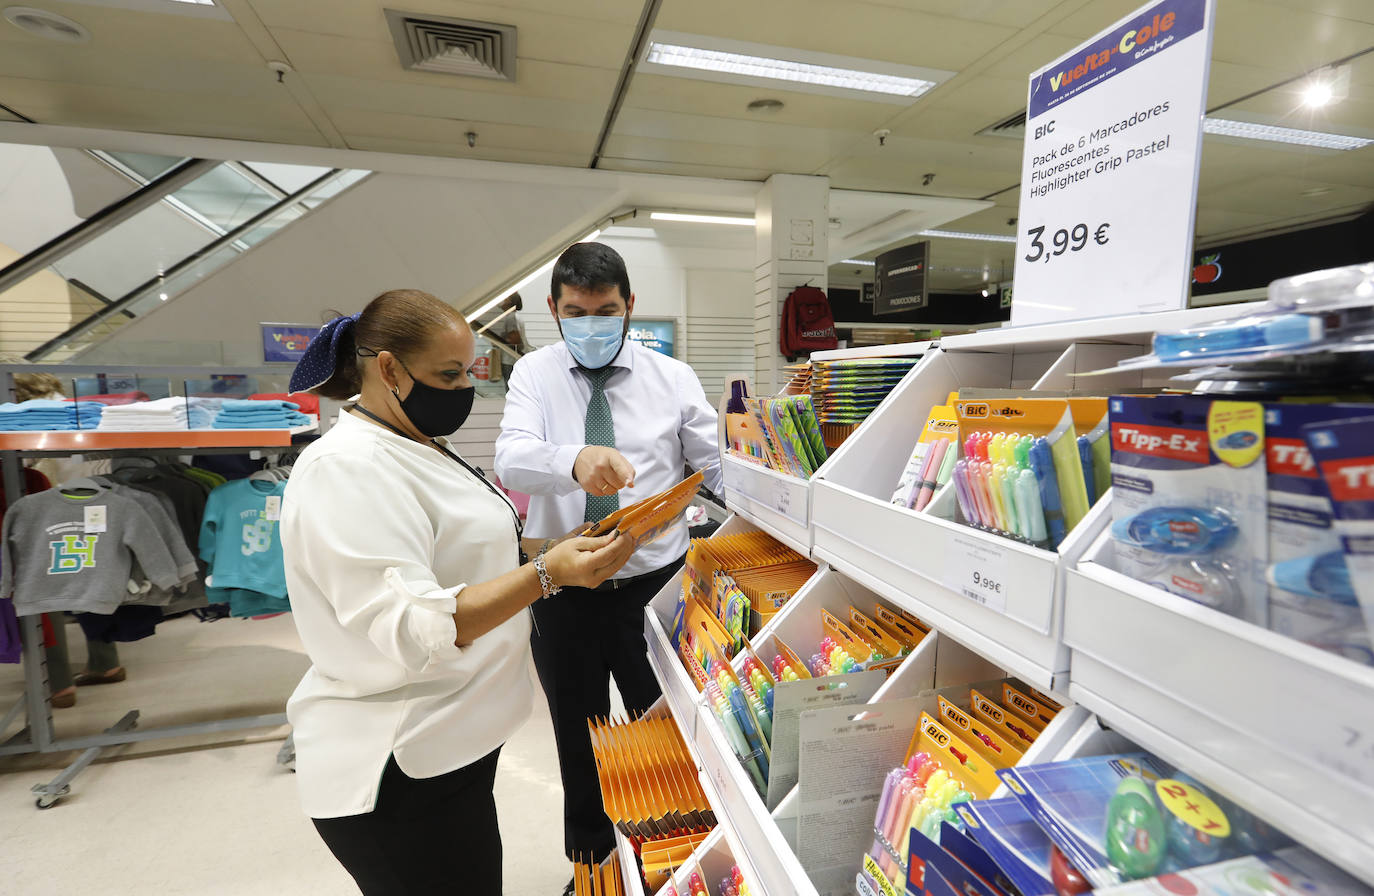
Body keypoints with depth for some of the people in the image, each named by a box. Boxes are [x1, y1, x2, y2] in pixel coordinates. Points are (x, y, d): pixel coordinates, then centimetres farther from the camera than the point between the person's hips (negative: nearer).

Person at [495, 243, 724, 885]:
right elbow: (512, 458, -21)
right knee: (579, 737, 21)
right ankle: (589, 859, 48)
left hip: (654, 581, 0)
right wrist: (575, 460, -43)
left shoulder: (673, 377, -1)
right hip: (563, 587, 1)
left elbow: (719, 471, -1)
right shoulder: (534, 375, -2)